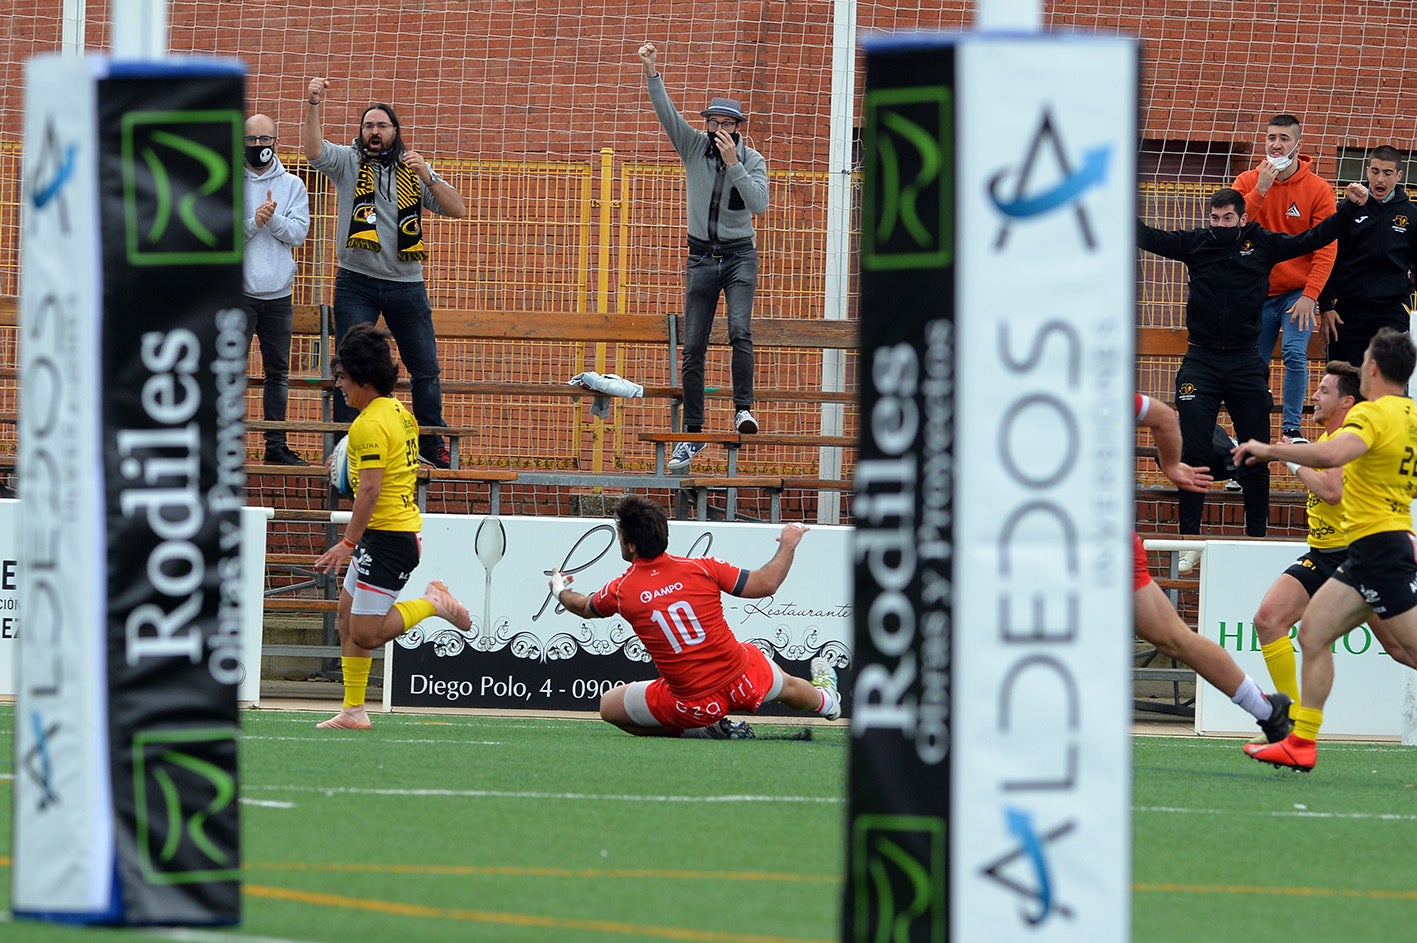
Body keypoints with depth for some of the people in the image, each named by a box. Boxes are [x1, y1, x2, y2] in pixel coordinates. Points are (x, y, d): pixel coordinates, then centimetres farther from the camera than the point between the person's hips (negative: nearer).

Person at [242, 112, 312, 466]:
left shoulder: (292, 185, 9)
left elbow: (299, 232, -1)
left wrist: (273, 218, -18)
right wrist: (254, 222, -20)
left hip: (278, 294, 3)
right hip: (239, 293, -3)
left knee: (278, 371, 8)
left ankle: (276, 445, 15)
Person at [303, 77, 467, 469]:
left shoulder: (414, 169, 8)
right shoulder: (348, 161, 3)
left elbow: (457, 209, 0)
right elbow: (315, 151, -18)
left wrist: (428, 177, -16)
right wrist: (313, 106, -32)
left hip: (406, 285, 2)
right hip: (356, 282, -2)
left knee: (425, 369, 6)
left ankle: (432, 446, 18)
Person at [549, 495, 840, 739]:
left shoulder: (620, 591, -8)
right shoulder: (701, 568, -10)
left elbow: (584, 607, 16)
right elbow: (765, 584, -3)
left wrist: (560, 591, 39)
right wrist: (788, 545, 15)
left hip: (693, 708, -3)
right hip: (744, 683, 3)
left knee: (609, 706, 16)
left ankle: (709, 730, 8)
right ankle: (825, 701, 68)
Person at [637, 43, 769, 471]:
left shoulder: (753, 161, -3)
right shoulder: (694, 147, 1)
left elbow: (759, 203, -16)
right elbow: (666, 112, -10)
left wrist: (734, 164, -21)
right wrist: (652, 73, -23)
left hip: (739, 255, -2)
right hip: (701, 255, 2)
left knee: (740, 330, -25)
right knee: (693, 346, -1)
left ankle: (743, 409, -21)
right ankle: (692, 434, 3)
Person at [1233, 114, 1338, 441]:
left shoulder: (1318, 189, -5)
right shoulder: (1248, 182, 1)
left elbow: (1326, 249, -9)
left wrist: (1309, 296, -17)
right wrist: (1260, 190, -21)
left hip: (1298, 292, -2)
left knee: (1295, 354, -18)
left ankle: (1291, 428, -11)